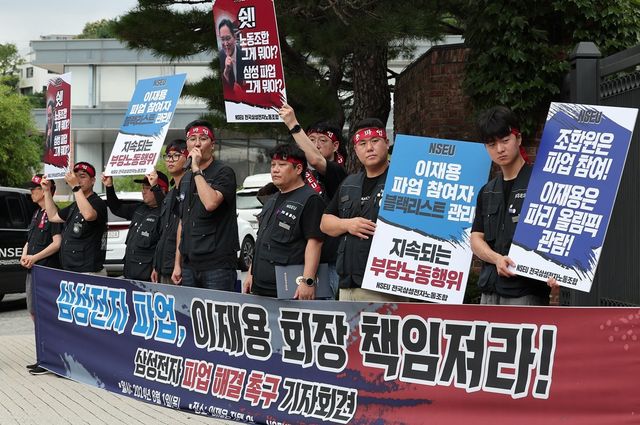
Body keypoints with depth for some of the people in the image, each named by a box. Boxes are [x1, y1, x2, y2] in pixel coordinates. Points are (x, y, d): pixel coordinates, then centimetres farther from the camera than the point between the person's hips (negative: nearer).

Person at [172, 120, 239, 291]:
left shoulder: (224, 172, -6)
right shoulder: (186, 179, 16)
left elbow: (211, 203, -25)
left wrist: (197, 169, -14)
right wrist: (178, 263, 15)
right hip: (189, 266, 7)